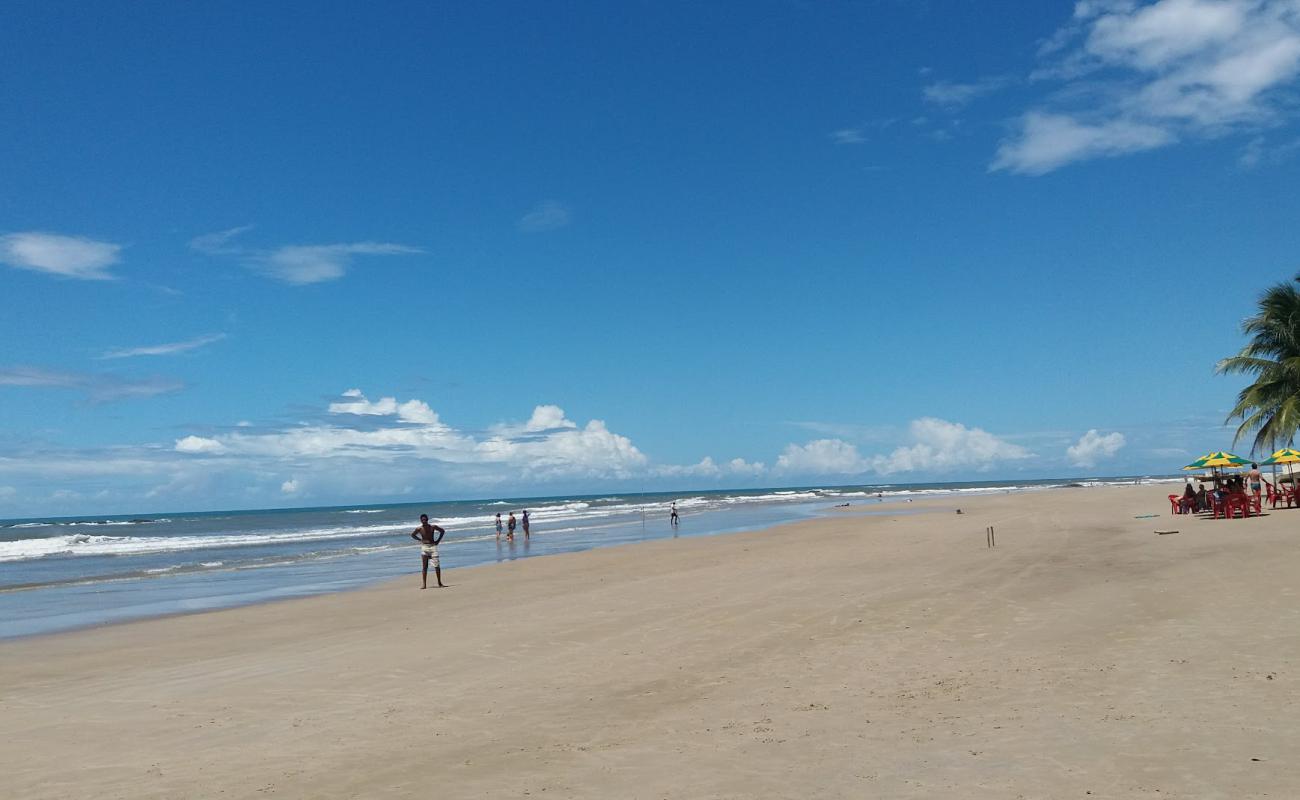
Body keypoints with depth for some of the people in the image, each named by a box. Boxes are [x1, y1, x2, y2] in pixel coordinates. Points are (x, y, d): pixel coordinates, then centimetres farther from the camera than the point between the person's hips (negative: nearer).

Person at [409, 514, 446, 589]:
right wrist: (420, 540, 4)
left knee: (437, 566, -3)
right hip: (424, 547, 0)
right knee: (424, 567, -1)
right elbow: (412, 535, 15)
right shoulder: (419, 529, -2)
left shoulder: (433, 527, -1)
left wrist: (438, 540, 6)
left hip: (433, 546, 0)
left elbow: (442, 531, 13)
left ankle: (439, 583, 5)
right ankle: (424, 584, 2)